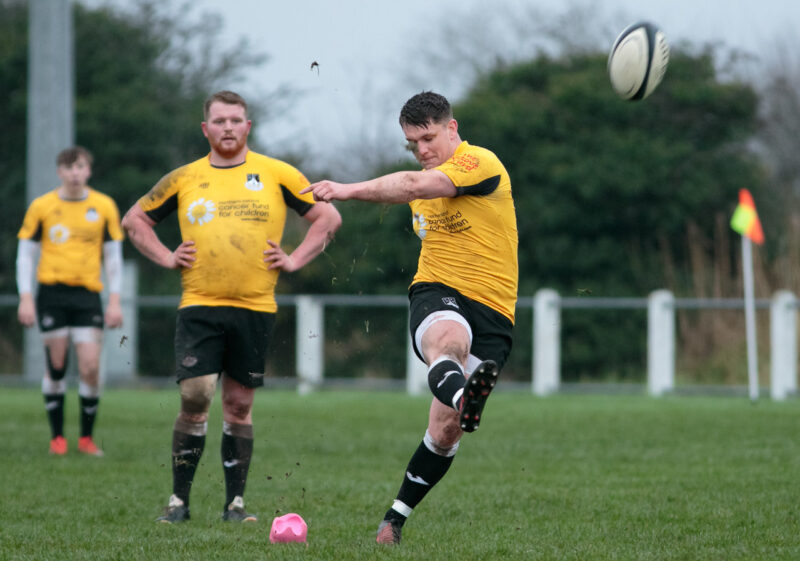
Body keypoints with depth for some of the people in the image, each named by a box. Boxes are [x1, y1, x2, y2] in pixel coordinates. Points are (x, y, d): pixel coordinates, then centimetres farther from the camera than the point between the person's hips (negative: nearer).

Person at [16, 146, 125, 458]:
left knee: (90, 366, -9)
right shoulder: (42, 207, 3)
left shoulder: (104, 207, 6)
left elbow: (113, 256, 10)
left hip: (87, 293, 0)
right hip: (52, 292, 0)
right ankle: (57, 437, 9)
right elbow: (26, 253, 7)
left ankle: (87, 437, 5)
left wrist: (115, 301, 3)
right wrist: (25, 299, -2)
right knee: (56, 365, -1)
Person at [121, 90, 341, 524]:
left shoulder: (275, 174, 4)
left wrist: (295, 260, 2)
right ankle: (179, 500, -1)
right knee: (195, 398, -10)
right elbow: (134, 219, 18)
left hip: (255, 308, 0)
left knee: (239, 404, 3)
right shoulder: (184, 178, 7)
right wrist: (166, 258, 6)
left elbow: (328, 216, 10)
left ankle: (235, 502, 11)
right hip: (198, 306, 0)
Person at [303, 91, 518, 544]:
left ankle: (396, 517, 11)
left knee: (446, 431, -7)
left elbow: (415, 186, -25)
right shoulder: (425, 179, 18)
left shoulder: (480, 163, -8)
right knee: (447, 337, -37)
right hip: (437, 294, 3)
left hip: (490, 309, -3)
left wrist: (350, 190, -33)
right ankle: (463, 396, -72)